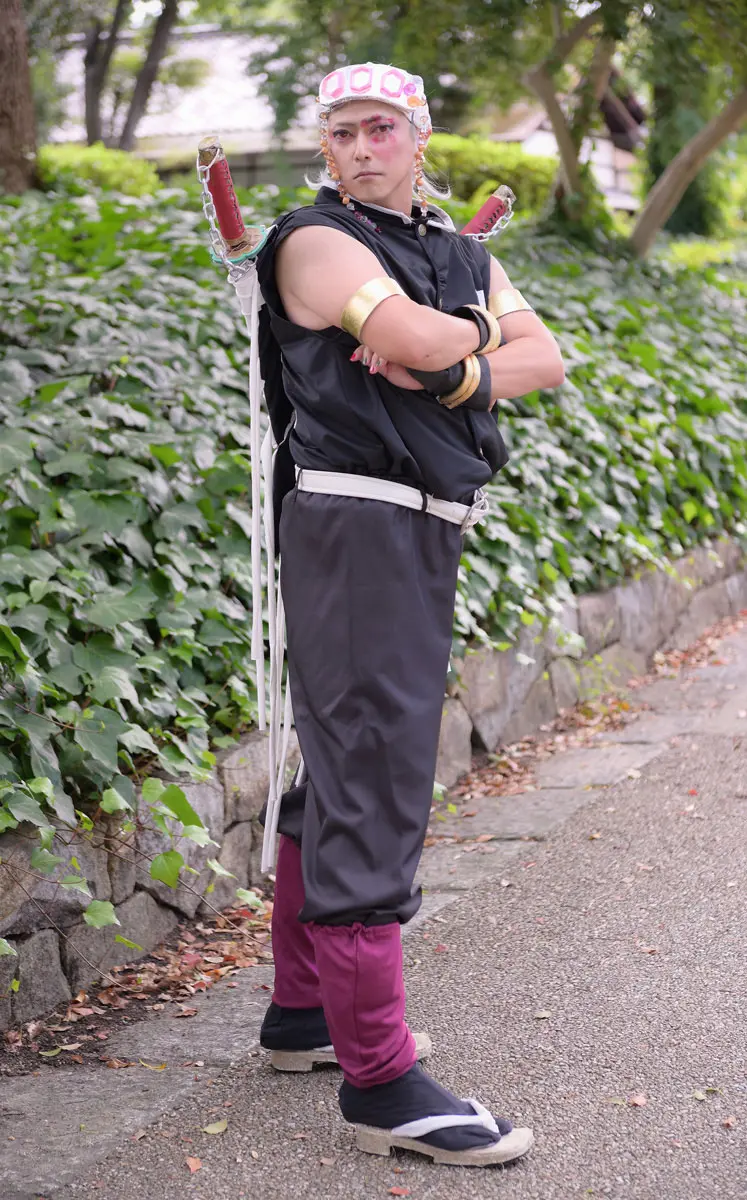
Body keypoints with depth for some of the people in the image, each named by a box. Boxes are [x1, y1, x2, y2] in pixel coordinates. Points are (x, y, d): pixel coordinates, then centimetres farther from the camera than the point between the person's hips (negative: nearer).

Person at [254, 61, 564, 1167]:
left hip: (426, 536, 9)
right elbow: (423, 341, -19)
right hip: (356, 526, -9)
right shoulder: (319, 243, -5)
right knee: (371, 784, -12)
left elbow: (546, 361, 5)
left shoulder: (465, 256, 18)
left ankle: (303, 1010, 27)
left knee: (343, 767, 15)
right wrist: (482, 332, 2)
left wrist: (456, 369, -13)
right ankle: (378, 1077, -9)